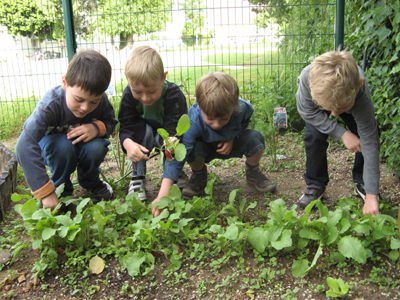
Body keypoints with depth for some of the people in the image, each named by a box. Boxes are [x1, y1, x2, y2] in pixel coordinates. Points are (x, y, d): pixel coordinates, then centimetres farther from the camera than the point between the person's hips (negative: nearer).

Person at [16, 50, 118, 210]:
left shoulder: (101, 100, -25)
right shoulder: (51, 104, -38)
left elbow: (111, 122, -6)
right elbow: (25, 146, -45)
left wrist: (97, 127, -34)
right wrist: (46, 193, -48)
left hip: (84, 143, 3)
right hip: (53, 142, -2)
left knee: (96, 146, -31)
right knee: (63, 146, -36)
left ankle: (90, 182, 3)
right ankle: (61, 188, -6)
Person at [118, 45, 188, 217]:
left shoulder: (174, 96, -37)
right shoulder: (129, 94, -25)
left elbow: (174, 136, -44)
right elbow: (125, 127, -21)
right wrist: (128, 143, -51)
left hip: (169, 135, -2)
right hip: (147, 133, 2)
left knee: (174, 141, -37)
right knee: (140, 130, -33)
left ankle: (177, 171, -4)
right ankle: (138, 177, -16)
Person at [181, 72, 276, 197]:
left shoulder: (242, 108, -31)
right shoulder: (193, 122, -39)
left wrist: (233, 138, -21)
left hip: (232, 144, 2)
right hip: (206, 148, -2)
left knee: (254, 137, -25)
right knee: (195, 148, -35)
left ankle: (253, 172, 6)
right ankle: (198, 175, 0)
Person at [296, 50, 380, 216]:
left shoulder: (363, 97, -44)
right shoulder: (307, 77, -45)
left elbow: (369, 143, -40)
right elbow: (307, 111, -25)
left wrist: (372, 197, -40)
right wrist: (342, 133, -33)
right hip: (315, 102, 0)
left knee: (368, 135, -16)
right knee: (314, 136, -21)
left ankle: (362, 183, 7)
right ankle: (315, 185, 1)